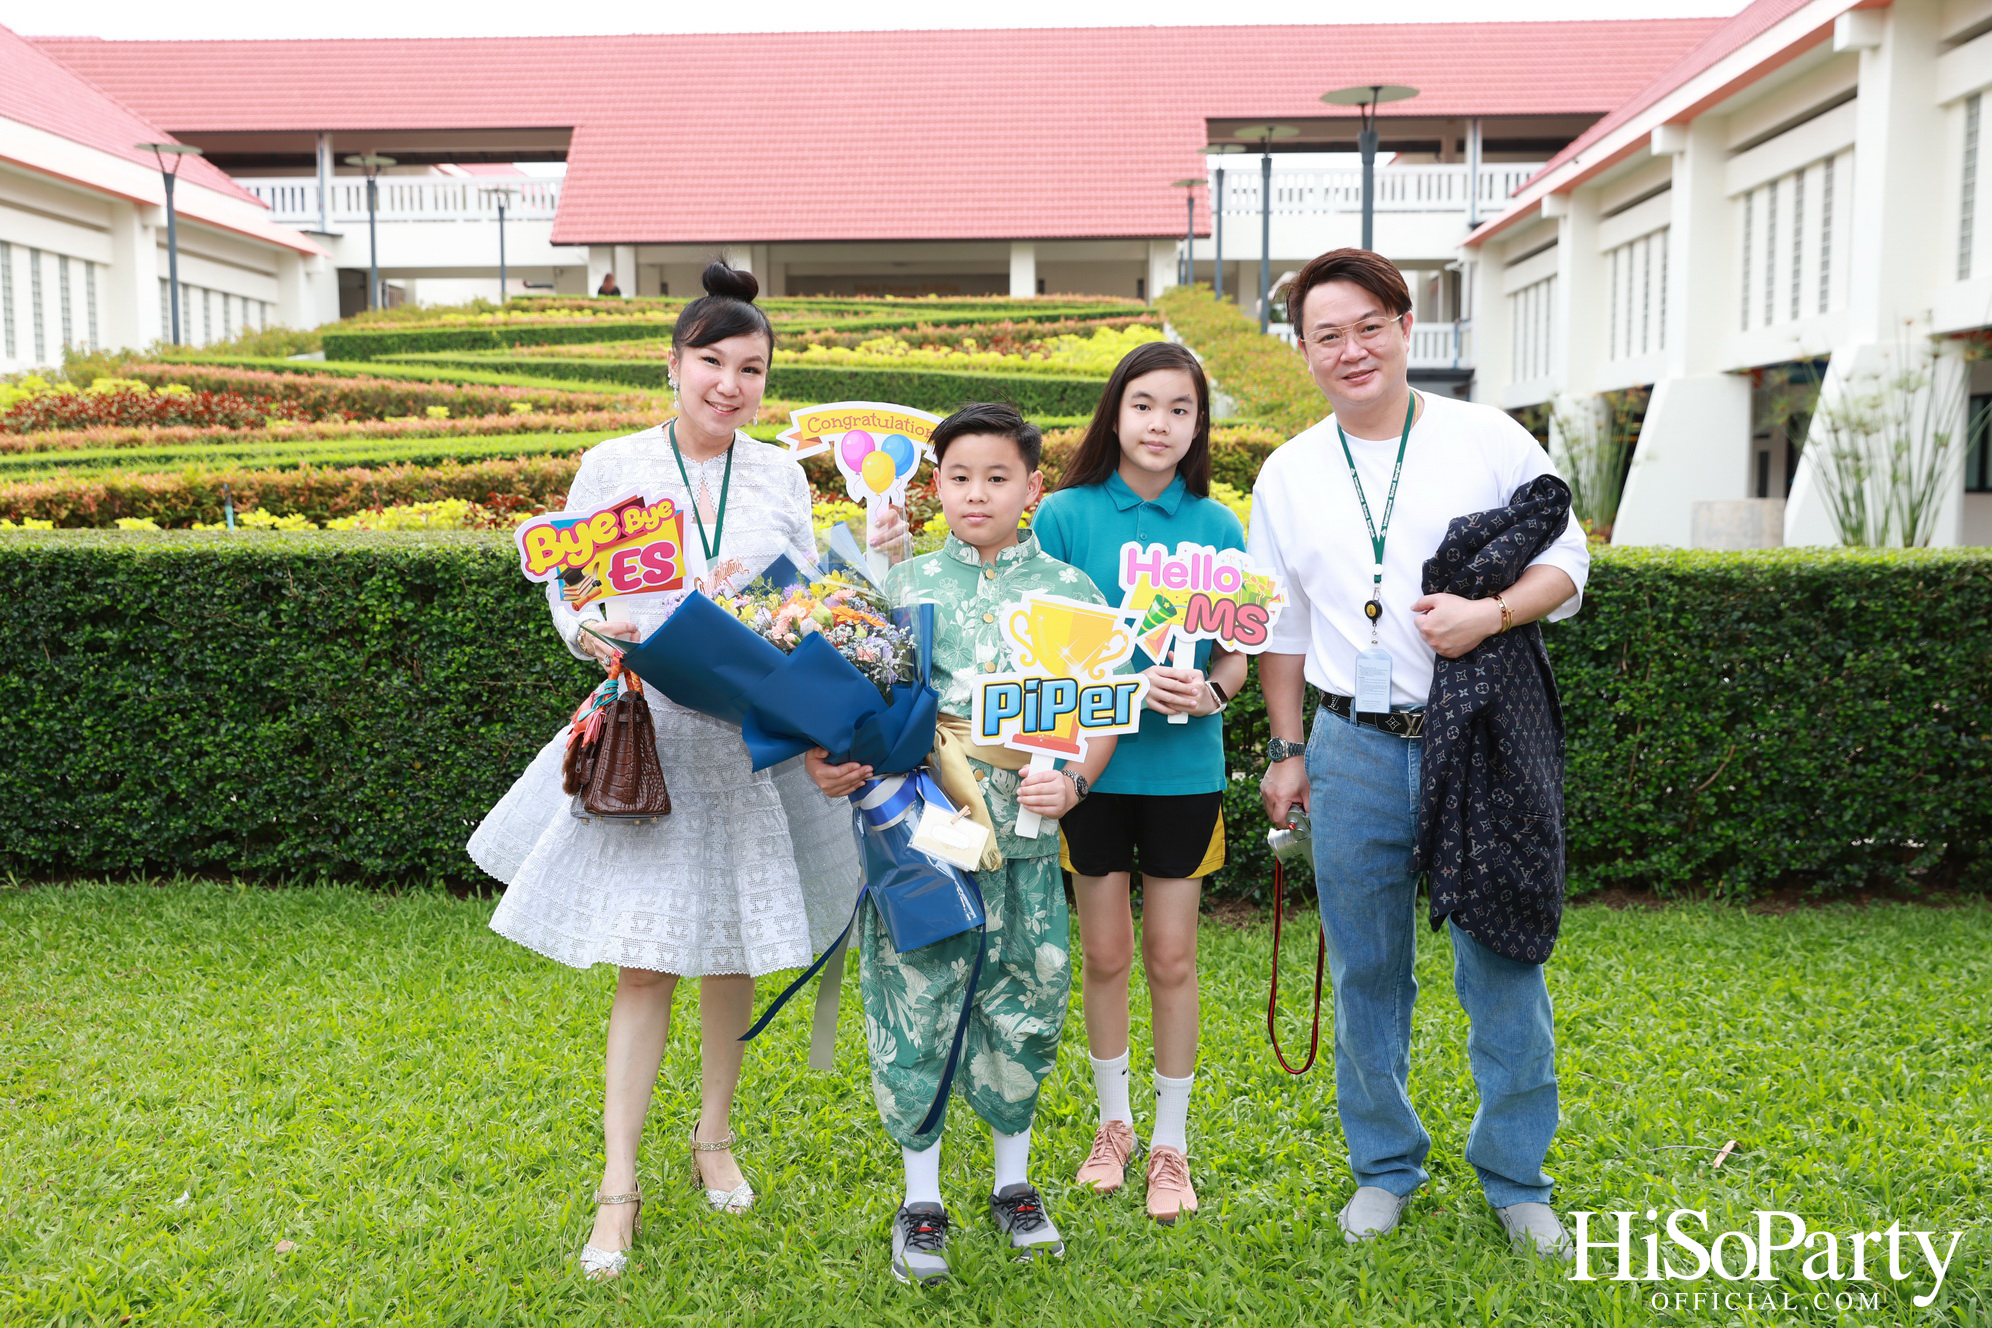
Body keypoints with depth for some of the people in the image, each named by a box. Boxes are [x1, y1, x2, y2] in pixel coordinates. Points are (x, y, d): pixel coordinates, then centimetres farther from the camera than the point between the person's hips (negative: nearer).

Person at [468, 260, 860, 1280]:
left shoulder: (782, 475, 6)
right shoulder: (613, 466, -1)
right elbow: (569, 592, 2)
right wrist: (592, 636, -18)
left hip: (752, 738, 3)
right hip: (647, 735, -2)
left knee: (733, 951, 12)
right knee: (643, 962, -4)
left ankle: (714, 1139, 32)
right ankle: (618, 1186, 8)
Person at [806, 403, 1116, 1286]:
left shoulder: (1070, 592, 4)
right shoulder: (903, 584, 4)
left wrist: (1073, 779, -12)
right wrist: (826, 761, -11)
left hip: (1024, 836, 1)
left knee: (1022, 1008, 10)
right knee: (915, 1006, 4)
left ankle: (1014, 1185, 31)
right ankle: (921, 1199, 21)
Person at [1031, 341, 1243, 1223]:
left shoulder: (1215, 527, 1)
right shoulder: (1066, 515, -3)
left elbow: (1236, 656, 5)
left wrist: (1207, 691, -17)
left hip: (1184, 765, 1)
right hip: (1092, 761, 0)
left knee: (1171, 959, 8)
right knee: (1104, 954, 11)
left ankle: (1171, 1143, 24)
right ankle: (1114, 1123, 32)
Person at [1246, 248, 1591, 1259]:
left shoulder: (1490, 440, 0)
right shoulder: (1288, 475, 7)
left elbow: (1566, 564, 4)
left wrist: (1489, 614, -16)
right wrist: (1286, 750, 10)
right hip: (1356, 748, 2)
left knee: (1502, 962, 4)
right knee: (1367, 973, 11)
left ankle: (1515, 1176, 24)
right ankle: (1384, 1166, 29)